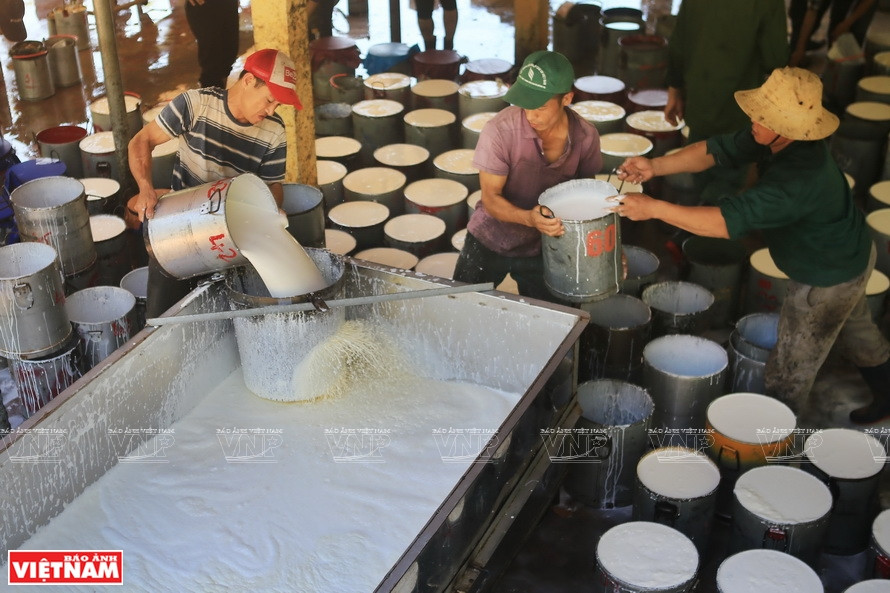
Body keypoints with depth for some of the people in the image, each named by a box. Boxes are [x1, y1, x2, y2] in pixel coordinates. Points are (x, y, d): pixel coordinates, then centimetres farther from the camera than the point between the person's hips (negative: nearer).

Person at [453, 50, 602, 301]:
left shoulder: (585, 137, -15)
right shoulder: (501, 130, -25)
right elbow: (490, 198, -20)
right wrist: (529, 218, -38)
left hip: (543, 248, 2)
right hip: (489, 241, -2)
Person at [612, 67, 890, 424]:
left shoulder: (798, 180, -43)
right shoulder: (778, 141, -17)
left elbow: (727, 221, -45)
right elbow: (718, 150, -14)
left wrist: (653, 208, -43)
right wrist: (656, 167, -28)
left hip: (827, 280, -10)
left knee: (789, 371, 8)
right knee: (856, 331, 33)